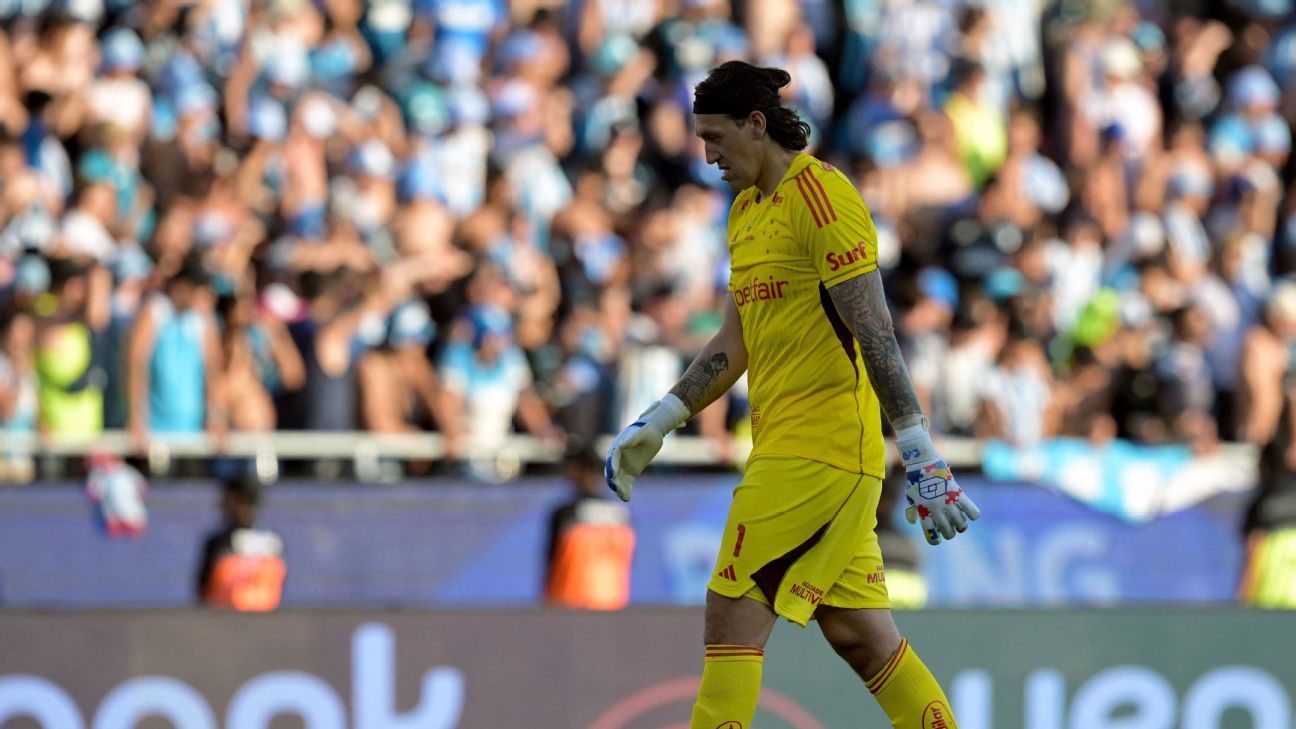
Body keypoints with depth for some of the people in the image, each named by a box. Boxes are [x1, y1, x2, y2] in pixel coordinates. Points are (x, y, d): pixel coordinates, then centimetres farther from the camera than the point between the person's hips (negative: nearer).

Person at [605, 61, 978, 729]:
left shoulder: (821, 197, -12)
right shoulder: (747, 209, 17)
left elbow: (874, 334, -18)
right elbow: (735, 343, 23)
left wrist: (920, 456, -22)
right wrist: (654, 424, 18)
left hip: (822, 447, -9)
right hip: (784, 445, 9)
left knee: (734, 613, -10)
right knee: (859, 634, 7)